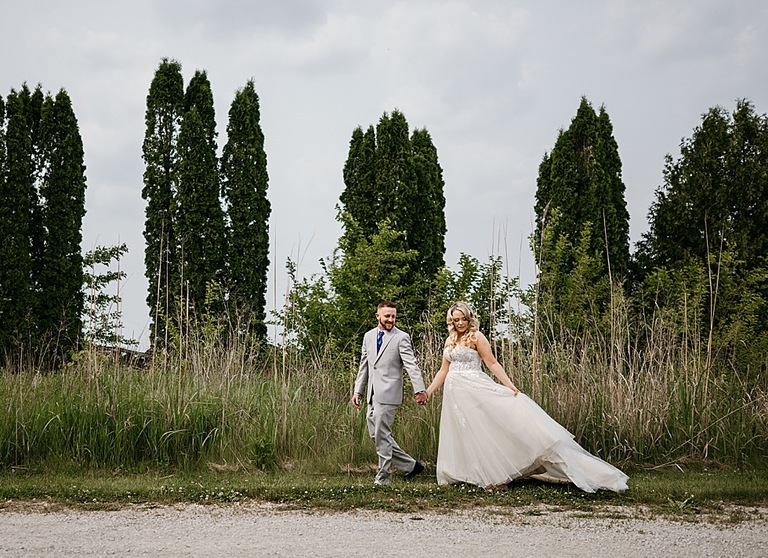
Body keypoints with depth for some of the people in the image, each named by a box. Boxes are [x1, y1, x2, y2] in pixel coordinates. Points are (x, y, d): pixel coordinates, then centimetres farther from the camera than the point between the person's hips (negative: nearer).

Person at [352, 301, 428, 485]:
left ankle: (384, 476, 9)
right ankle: (411, 465, 19)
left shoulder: (401, 337, -6)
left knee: (381, 435, -5)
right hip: (372, 394, 7)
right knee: (376, 434, 9)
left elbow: (411, 365, -14)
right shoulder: (368, 336, 13)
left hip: (388, 393, -7)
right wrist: (357, 390, 16)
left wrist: (420, 390, -24)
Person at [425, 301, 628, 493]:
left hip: (475, 388, -6)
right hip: (454, 392, 6)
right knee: (460, 434, 8)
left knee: (481, 428, -9)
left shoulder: (476, 337, -5)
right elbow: (444, 371, 18)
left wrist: (509, 385, -17)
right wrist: (428, 391, 14)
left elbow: (493, 364, -8)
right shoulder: (450, 341, 12)